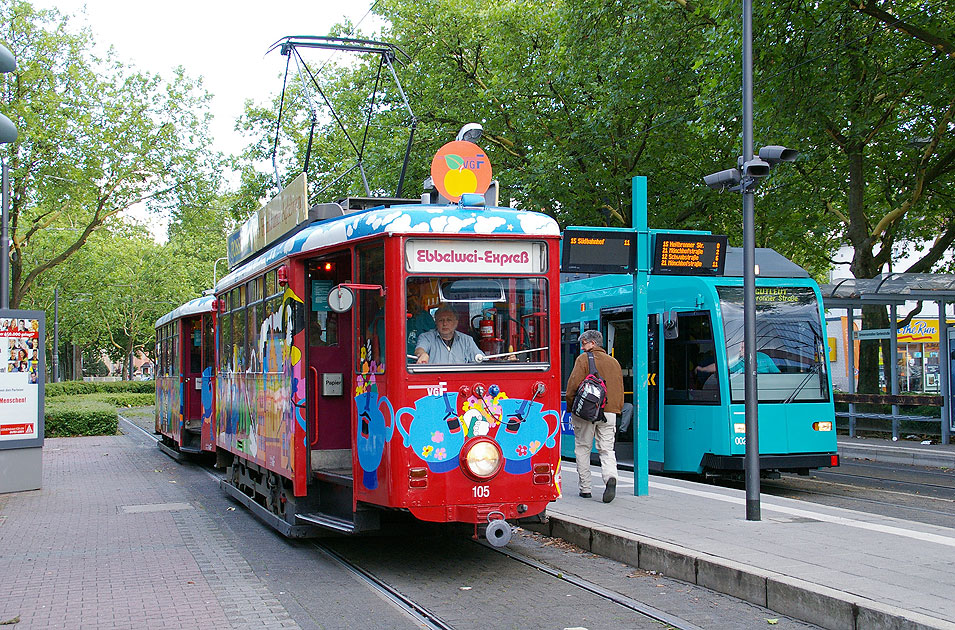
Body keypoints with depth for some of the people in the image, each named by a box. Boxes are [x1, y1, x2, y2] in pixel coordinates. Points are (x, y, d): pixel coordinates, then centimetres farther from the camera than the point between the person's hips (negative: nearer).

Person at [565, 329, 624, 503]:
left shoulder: (584, 359, -3)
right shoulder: (614, 362, 13)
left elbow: (573, 384, -9)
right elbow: (620, 389, 15)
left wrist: (570, 405, 3)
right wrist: (617, 409, 22)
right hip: (609, 412, 4)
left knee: (583, 449, 8)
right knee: (607, 449, 5)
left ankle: (585, 488, 10)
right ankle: (610, 477, -22)